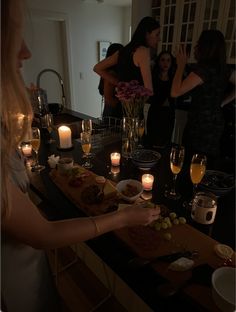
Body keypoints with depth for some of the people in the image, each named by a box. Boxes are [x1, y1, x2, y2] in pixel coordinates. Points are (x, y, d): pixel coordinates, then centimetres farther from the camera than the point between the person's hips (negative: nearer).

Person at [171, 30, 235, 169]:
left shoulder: (202, 68, -17)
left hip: (200, 126, -8)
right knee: (211, 167, 17)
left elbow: (175, 92, -19)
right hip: (216, 123, 8)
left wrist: (181, 65, -9)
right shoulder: (224, 69, 8)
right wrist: (222, 102, 15)